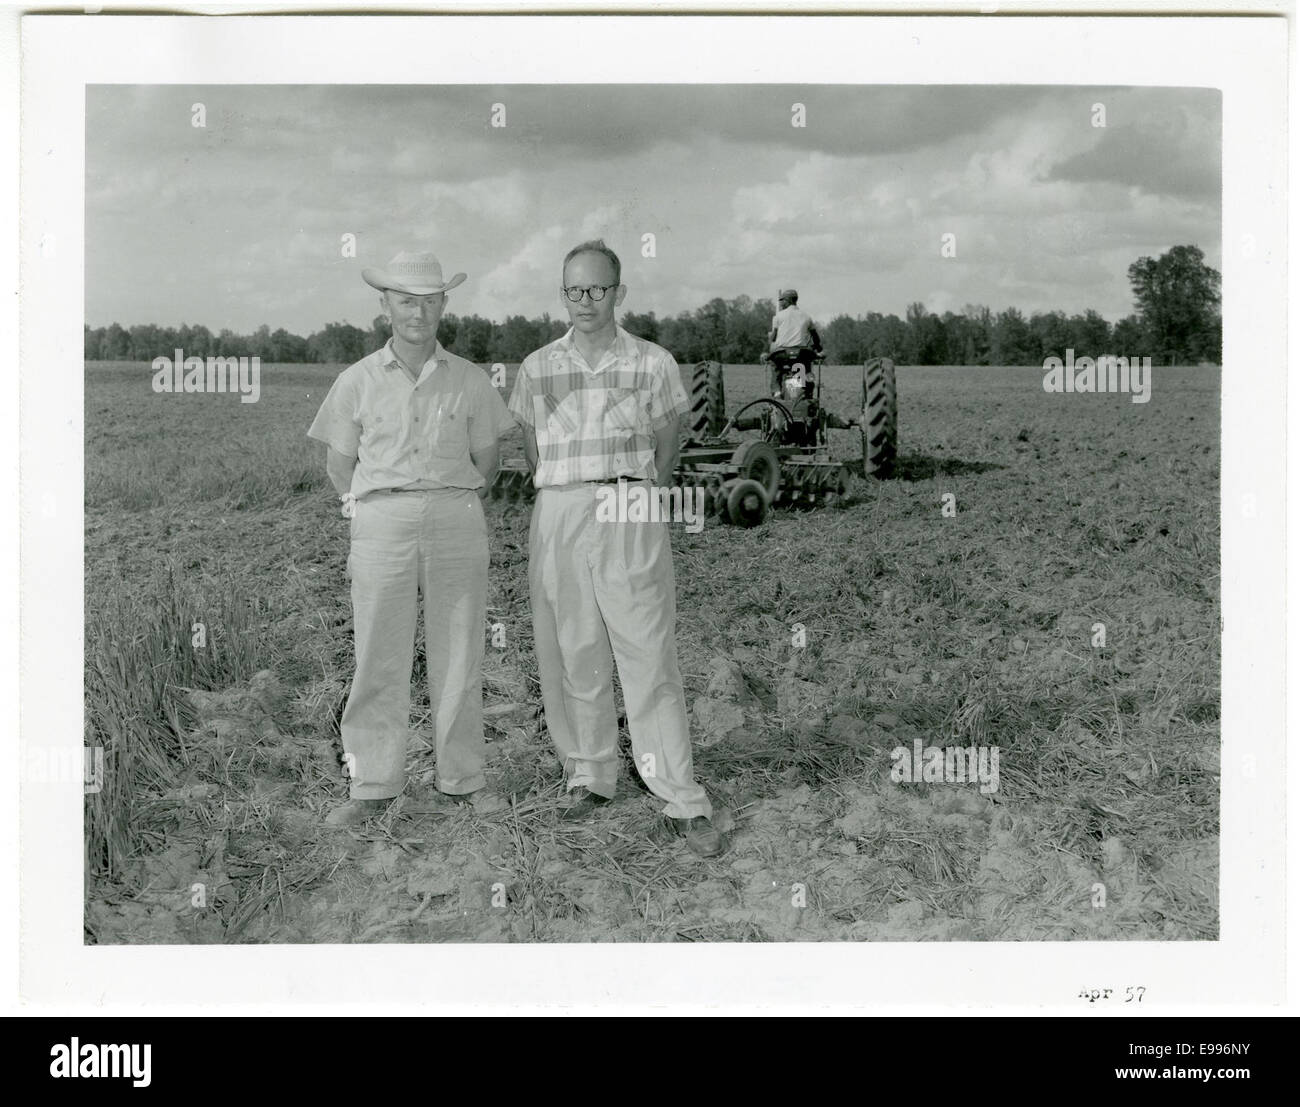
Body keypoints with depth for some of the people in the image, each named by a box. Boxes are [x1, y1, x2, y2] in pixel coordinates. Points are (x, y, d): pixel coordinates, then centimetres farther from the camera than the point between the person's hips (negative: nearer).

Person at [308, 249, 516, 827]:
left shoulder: (469, 379, 8)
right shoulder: (358, 380, 6)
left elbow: (486, 458, 15)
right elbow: (339, 462, 12)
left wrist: (454, 505, 11)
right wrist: (375, 511, 9)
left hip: (457, 522, 1)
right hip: (381, 521, -1)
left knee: (459, 656, 4)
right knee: (378, 656, -2)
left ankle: (462, 781, 13)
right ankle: (372, 785, 6)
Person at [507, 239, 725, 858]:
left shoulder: (653, 363, 5)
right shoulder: (537, 368, 10)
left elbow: (665, 446, 12)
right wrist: (566, 496, 14)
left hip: (631, 514, -2)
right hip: (557, 517, 2)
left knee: (650, 655, -6)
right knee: (572, 653, 4)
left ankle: (682, 800, -4)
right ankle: (589, 774, 19)